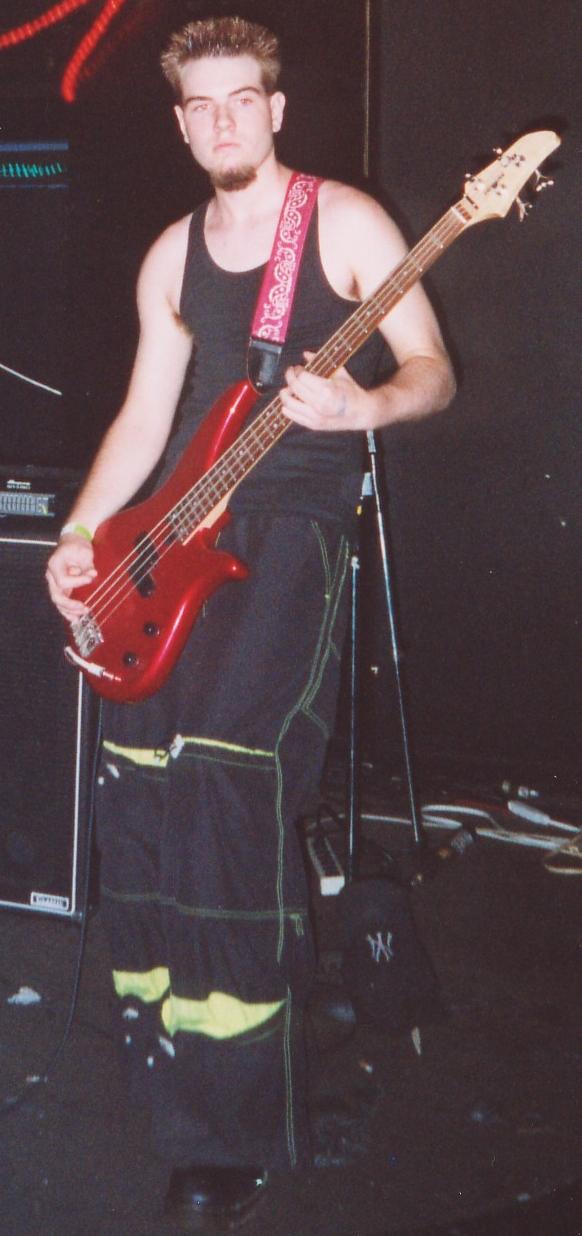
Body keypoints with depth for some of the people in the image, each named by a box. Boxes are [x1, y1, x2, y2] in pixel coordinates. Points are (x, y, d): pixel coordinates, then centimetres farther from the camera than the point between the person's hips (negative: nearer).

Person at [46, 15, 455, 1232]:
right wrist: (80, 535, 2)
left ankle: (236, 1131, -12)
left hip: (297, 521, -5)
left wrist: (361, 407, -20)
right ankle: (168, 1075, 11)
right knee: (136, 757, -10)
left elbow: (434, 373, 1)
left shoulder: (346, 221, 1)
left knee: (228, 753, -22)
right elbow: (145, 415, 15)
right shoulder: (171, 257, 15)